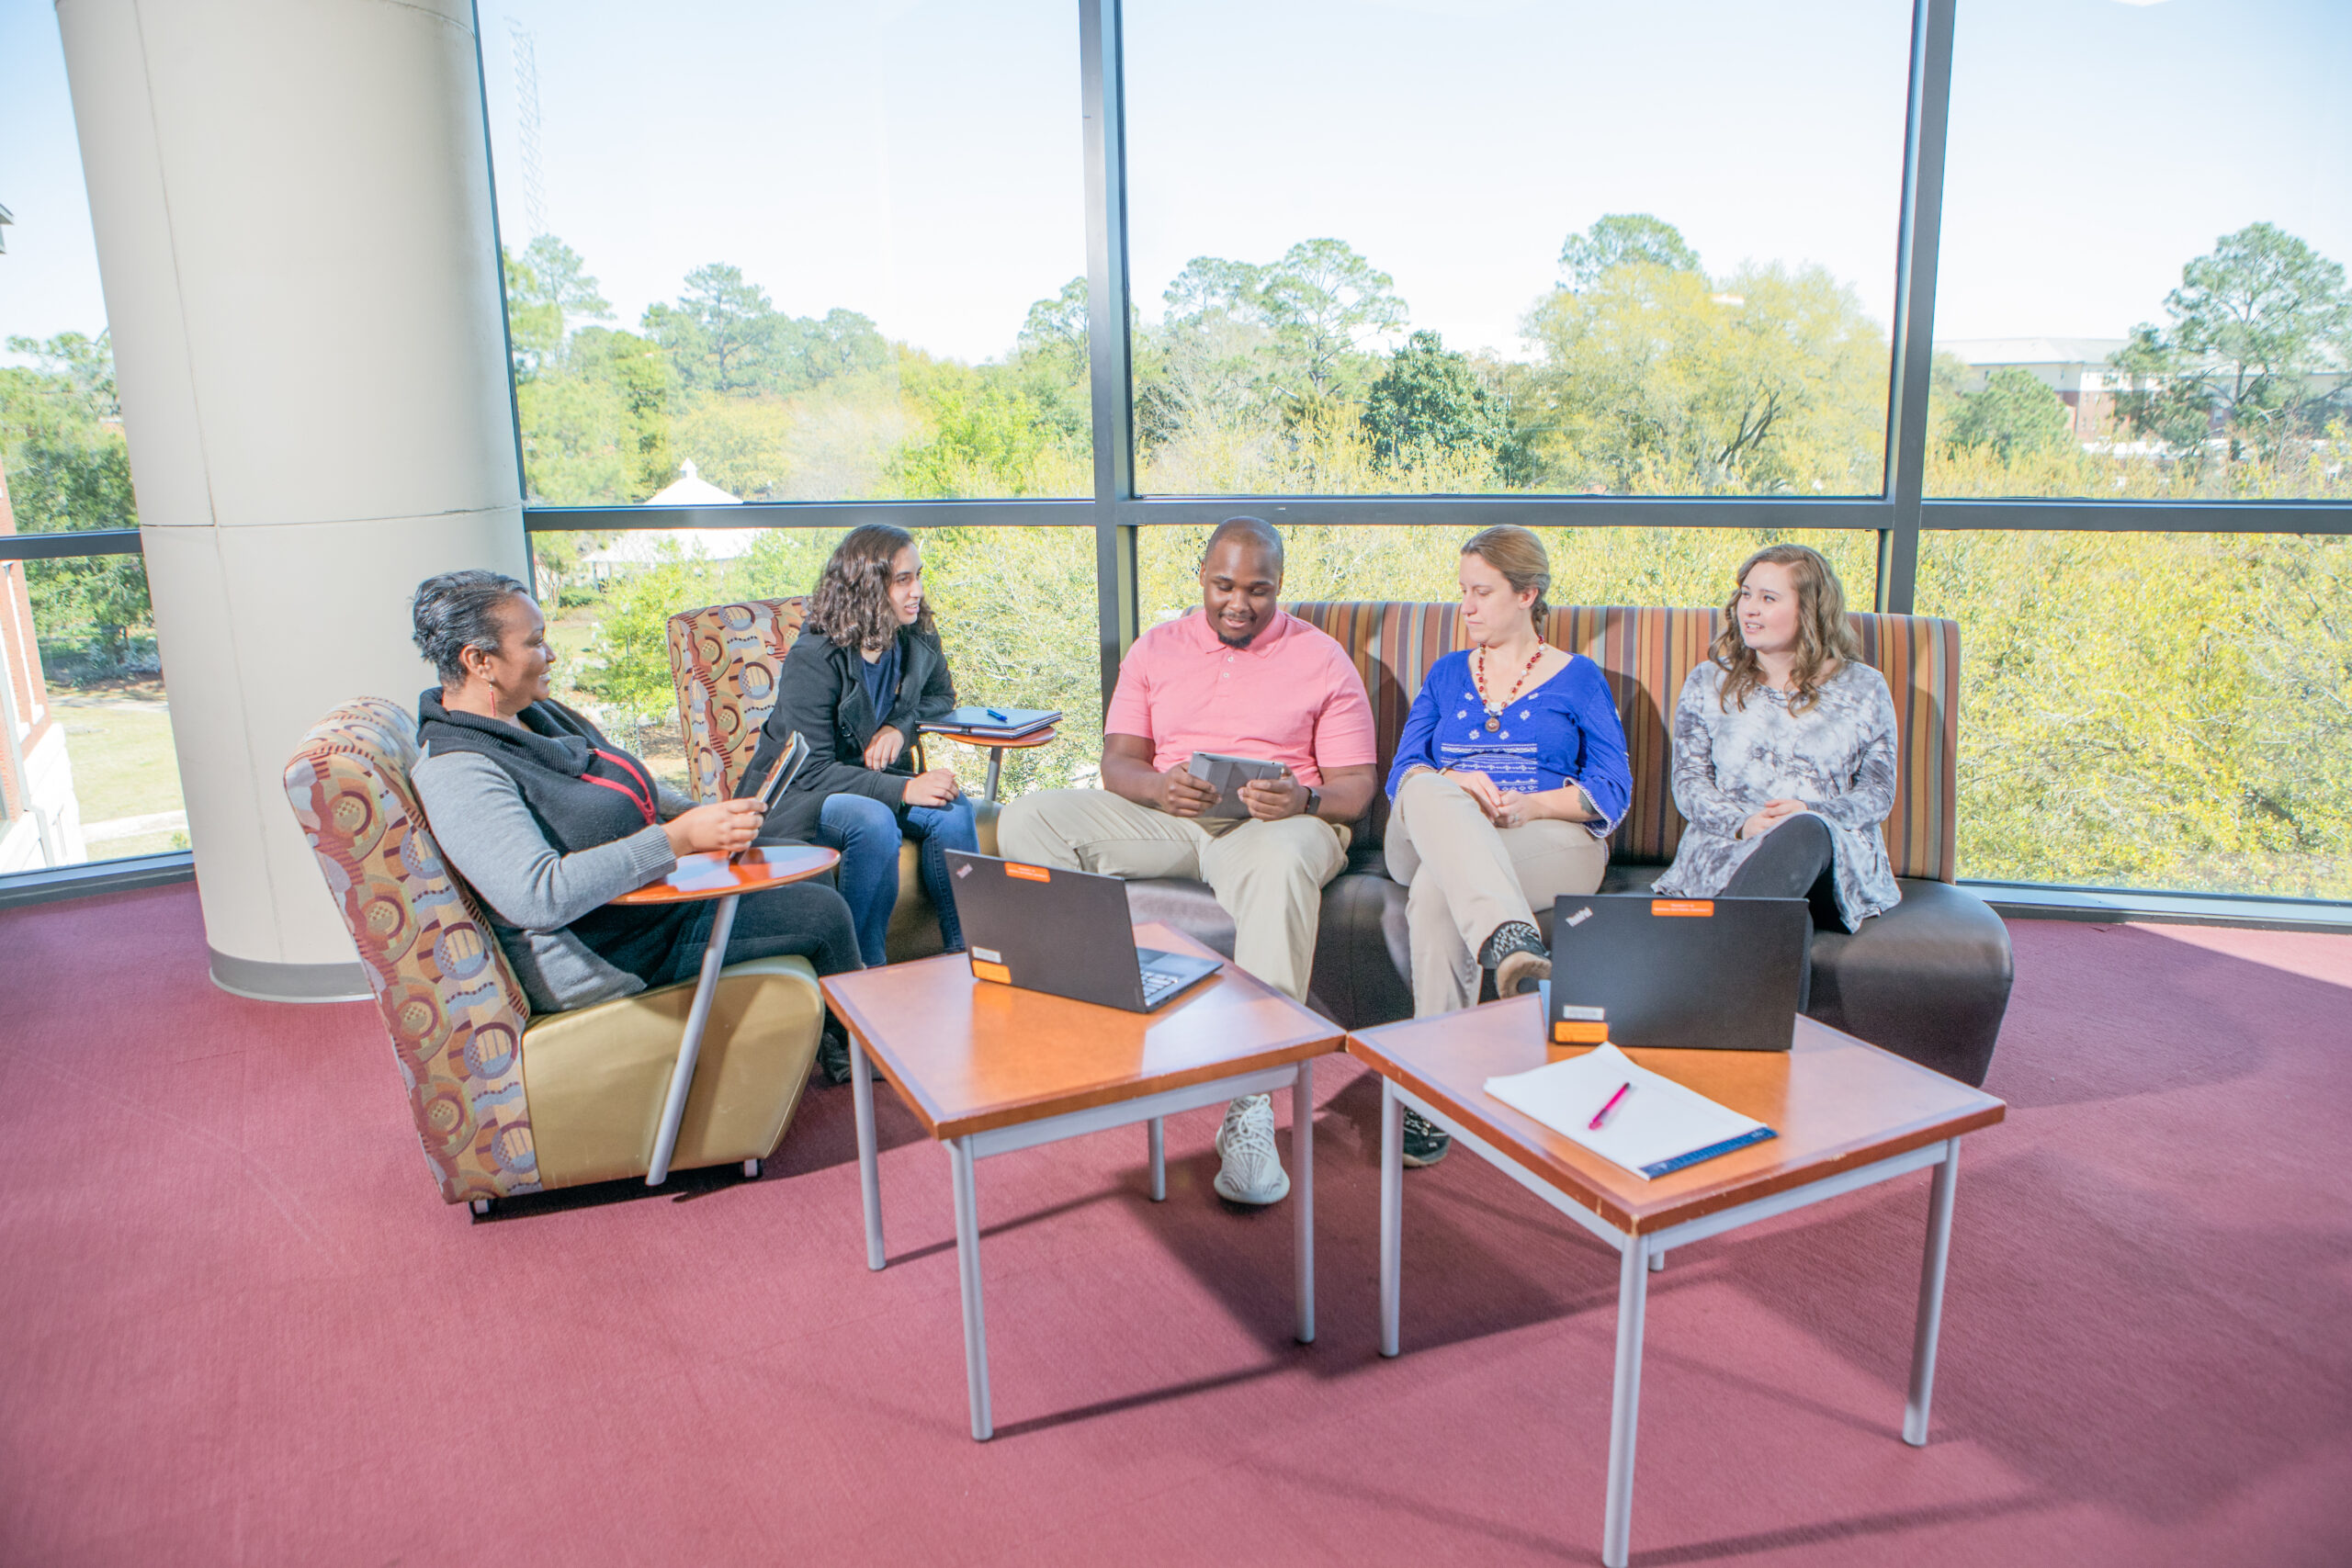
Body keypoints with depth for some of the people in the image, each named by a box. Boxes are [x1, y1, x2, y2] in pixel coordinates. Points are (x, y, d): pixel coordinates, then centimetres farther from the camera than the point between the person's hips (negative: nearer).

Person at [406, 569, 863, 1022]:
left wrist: (704, 817, 0)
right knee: (822, 914, -11)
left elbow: (629, 785, 20)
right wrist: (680, 838, -35)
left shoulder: (538, 713, 7)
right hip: (606, 952, -10)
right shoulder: (455, 775, -23)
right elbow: (538, 898, -35)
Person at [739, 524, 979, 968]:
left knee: (953, 809, -25)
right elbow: (811, 771, -24)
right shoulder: (812, 659, -21)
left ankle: (965, 953, -17)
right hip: (796, 797, -5)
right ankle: (861, 973, -23)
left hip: (871, 781, 6)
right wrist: (904, 789, -35)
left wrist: (900, 725, -5)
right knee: (873, 822, -37)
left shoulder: (918, 640, -2)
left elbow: (941, 695, 20)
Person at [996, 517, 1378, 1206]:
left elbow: (1356, 787, 1)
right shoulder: (1156, 649, 15)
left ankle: (1250, 1106, -42)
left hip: (1275, 823, -3)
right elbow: (1118, 761, 7)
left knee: (1282, 865, -41)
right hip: (1163, 815, 4)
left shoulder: (1321, 659, 7)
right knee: (1027, 820, -16)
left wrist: (1303, 800, -23)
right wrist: (1160, 787, -18)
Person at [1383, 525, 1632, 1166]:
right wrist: (1457, 783, -12)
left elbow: (1613, 789, 5)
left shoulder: (1577, 678, 16)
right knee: (1429, 793, -36)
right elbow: (1401, 772, 11)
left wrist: (1530, 805, -14)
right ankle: (1511, 940, -57)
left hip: (1551, 842, -2)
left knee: (1436, 889, -36)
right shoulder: (1446, 674, 24)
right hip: (1431, 837, 3)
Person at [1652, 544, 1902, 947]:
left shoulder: (1863, 688, 14)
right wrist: (1740, 823, -12)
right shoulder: (1707, 682, 16)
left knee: (1805, 831, -38)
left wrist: (1812, 812, -13)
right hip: (1726, 850, 0)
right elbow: (1689, 781, 8)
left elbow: (1880, 791, 9)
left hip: (1838, 860, 1)